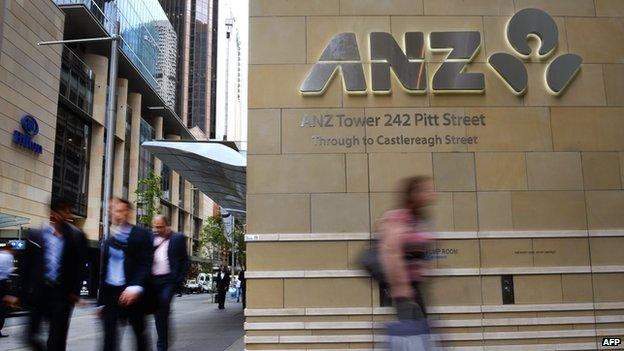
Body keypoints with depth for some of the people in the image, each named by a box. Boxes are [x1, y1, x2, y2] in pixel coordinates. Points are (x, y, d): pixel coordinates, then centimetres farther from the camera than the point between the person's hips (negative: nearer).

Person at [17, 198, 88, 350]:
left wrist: (75, 291, -3)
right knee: (31, 335, 6)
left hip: (62, 293, -1)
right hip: (38, 291, 1)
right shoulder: (36, 234, 0)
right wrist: (22, 292, 1)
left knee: (57, 338, 0)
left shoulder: (77, 237, -2)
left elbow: (80, 266, 2)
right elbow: (25, 264, 3)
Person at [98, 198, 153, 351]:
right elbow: (104, 271, 17)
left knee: (139, 333, 9)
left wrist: (136, 287, -26)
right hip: (111, 292, 4)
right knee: (109, 337, -1)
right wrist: (101, 302, 16)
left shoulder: (141, 235, -3)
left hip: (132, 293, -4)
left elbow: (147, 264, -12)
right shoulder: (109, 241, 14)